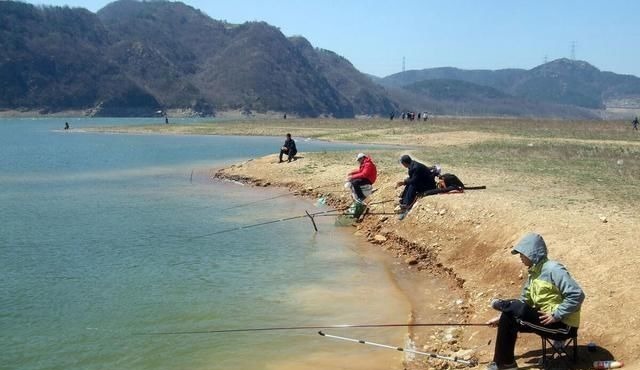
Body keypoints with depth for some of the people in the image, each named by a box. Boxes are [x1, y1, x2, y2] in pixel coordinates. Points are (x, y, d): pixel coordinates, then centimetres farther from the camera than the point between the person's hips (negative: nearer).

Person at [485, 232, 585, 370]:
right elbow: (524, 301, 16)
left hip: (563, 325, -9)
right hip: (545, 321, 9)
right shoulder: (534, 273, 10)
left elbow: (577, 295, -24)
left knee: (515, 308, -20)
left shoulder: (553, 269, -18)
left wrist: (556, 315, -23)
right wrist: (500, 317, 11)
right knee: (508, 319, -2)